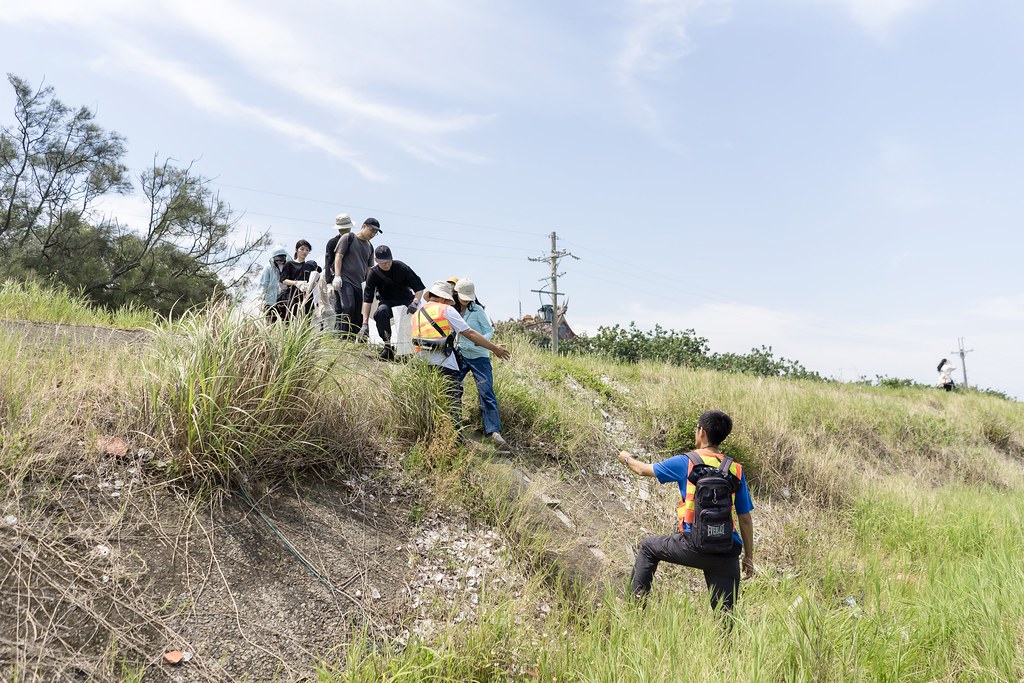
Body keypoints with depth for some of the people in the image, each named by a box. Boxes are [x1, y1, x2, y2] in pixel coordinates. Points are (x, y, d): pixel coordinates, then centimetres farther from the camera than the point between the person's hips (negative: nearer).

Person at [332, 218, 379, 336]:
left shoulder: (369, 247, 22)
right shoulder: (348, 238, 5)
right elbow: (338, 256, -2)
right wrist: (337, 276, -13)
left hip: (358, 284, 7)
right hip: (344, 280, -7)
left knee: (358, 314, 0)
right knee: (348, 307, -23)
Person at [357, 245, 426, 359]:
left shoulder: (401, 268, -12)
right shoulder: (373, 273, -9)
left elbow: (419, 287, -9)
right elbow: (367, 299, -15)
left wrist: (415, 303, -29)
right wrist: (365, 324, -24)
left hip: (406, 299, -1)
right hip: (387, 302, 1)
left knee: (414, 313, -34)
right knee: (380, 313, -34)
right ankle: (388, 346, -26)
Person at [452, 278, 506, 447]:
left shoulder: (477, 310, -7)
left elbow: (489, 330, -7)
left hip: (479, 357, -5)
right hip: (461, 355, 5)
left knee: (486, 392, -11)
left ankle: (494, 431, -12)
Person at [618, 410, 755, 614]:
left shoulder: (685, 463, -1)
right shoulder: (736, 470, 8)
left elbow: (643, 470, 15)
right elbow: (745, 519, 10)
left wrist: (627, 458, 36)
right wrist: (748, 557, 20)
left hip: (694, 546, -3)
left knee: (648, 547, 23)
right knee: (724, 613, 11)